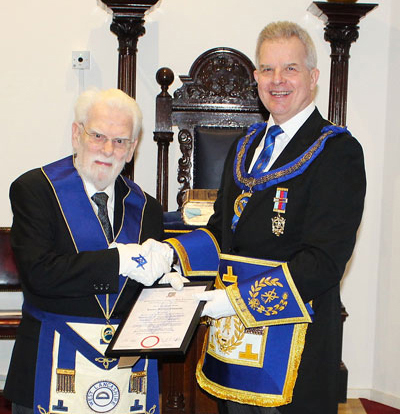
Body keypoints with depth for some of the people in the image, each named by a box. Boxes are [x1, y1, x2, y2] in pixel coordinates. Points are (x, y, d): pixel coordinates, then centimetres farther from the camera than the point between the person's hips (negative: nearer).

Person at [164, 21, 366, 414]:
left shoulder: (337, 152, -11)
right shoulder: (245, 146, 13)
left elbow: (324, 261, -17)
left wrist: (241, 298, -21)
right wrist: (171, 253, -2)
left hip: (292, 340, -6)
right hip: (234, 335, 6)